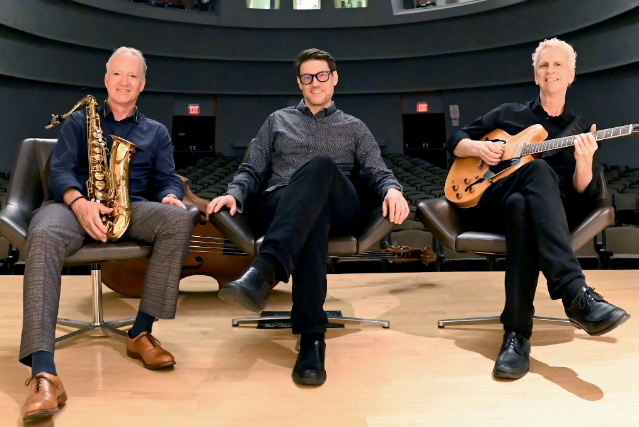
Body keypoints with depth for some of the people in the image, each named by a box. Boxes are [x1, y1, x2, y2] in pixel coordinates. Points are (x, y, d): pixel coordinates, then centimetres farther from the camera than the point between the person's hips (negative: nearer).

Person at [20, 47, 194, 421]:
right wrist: (79, 202, -19)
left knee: (180, 219, -32)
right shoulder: (79, 121, 20)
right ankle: (44, 375, -47)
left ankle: (142, 332, -23)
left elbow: (167, 178, 11)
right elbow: (59, 171, 5)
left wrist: (170, 197, -16)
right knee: (43, 238, -37)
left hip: (132, 207, 1)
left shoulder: (157, 132, 24)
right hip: (75, 203, -1)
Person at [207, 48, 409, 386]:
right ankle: (312, 336, -46)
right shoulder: (278, 121, 27)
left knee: (321, 164, -37)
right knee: (313, 217, -40)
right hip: (281, 206, 0)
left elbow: (377, 172, 13)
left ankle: (265, 269, -54)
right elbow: (252, 171, 20)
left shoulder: (354, 128, 26)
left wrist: (392, 190, -12)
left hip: (339, 208, 0)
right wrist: (234, 194, -4)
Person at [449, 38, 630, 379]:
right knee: (538, 169, -35)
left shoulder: (582, 131, 19)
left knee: (520, 206, -39)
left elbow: (585, 196, 6)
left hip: (554, 210, 1)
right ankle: (576, 294, -50)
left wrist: (584, 162, -16)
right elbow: (455, 142, 20)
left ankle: (517, 333, -42)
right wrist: (478, 148, -3)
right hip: (489, 201, 0)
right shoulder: (508, 114, 21)